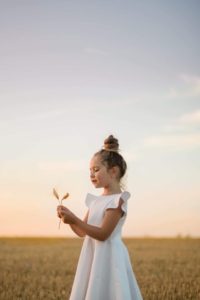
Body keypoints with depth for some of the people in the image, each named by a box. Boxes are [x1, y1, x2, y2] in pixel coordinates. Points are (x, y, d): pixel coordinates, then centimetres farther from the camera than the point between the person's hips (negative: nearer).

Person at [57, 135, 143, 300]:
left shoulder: (118, 200, -13)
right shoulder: (96, 200, 12)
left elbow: (103, 234, -19)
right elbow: (83, 232, 14)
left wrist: (74, 219, -24)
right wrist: (68, 217, -3)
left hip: (109, 257, -8)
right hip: (92, 257, 8)